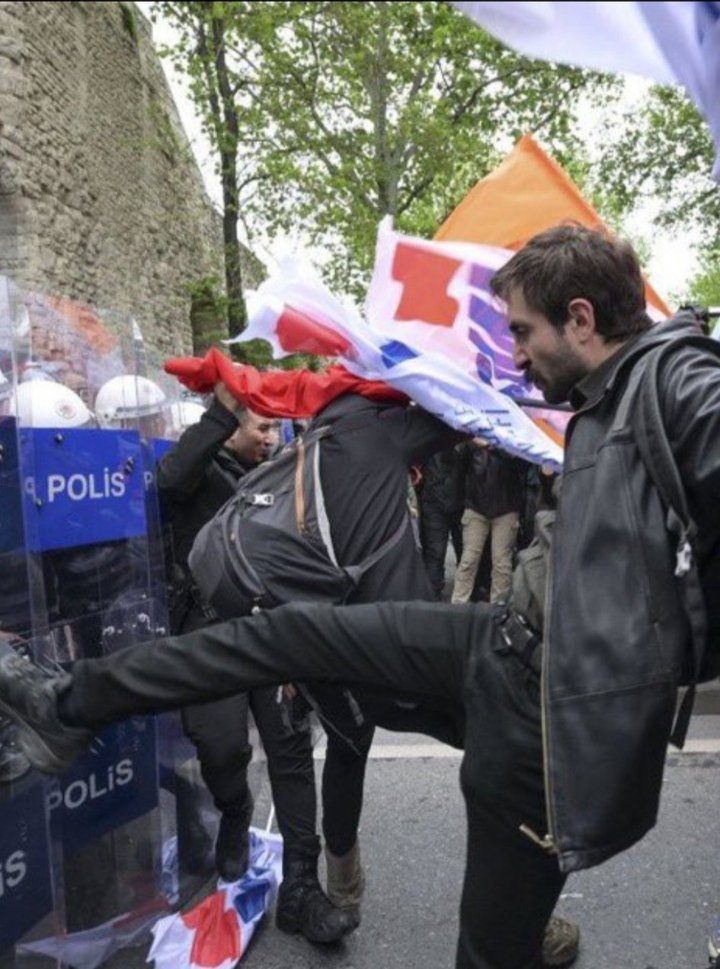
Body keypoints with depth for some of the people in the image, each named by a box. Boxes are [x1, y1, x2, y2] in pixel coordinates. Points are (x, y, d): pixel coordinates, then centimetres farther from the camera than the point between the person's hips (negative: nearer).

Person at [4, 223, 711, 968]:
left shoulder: (680, 383, -16)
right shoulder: (600, 410, 13)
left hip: (561, 708, -8)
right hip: (517, 649, 8)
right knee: (294, 632, 4)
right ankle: (72, 709, 18)